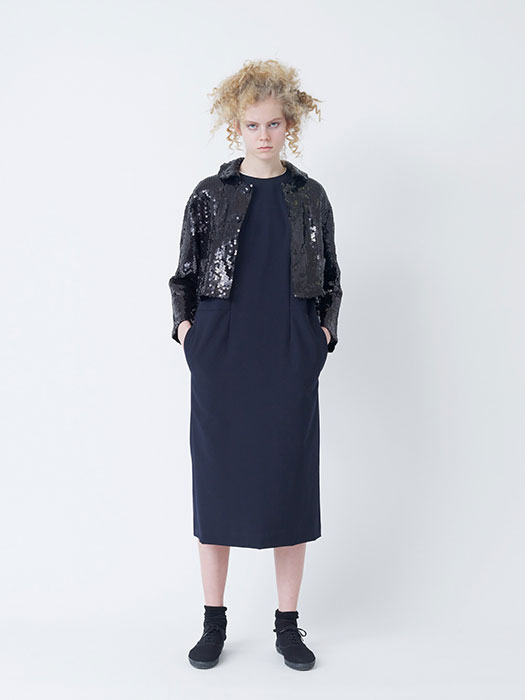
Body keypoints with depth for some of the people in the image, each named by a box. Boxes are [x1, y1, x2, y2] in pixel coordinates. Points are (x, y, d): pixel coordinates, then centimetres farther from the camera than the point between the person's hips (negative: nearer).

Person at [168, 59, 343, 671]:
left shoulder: (310, 197, 10)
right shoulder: (209, 195, 6)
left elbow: (330, 279, 15)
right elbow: (184, 275, 11)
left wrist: (324, 331, 2)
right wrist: (187, 327, -3)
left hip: (290, 361, 1)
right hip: (221, 358, 0)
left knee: (289, 481, 2)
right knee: (217, 481, 3)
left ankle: (288, 625, 17)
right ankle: (214, 622, 18)